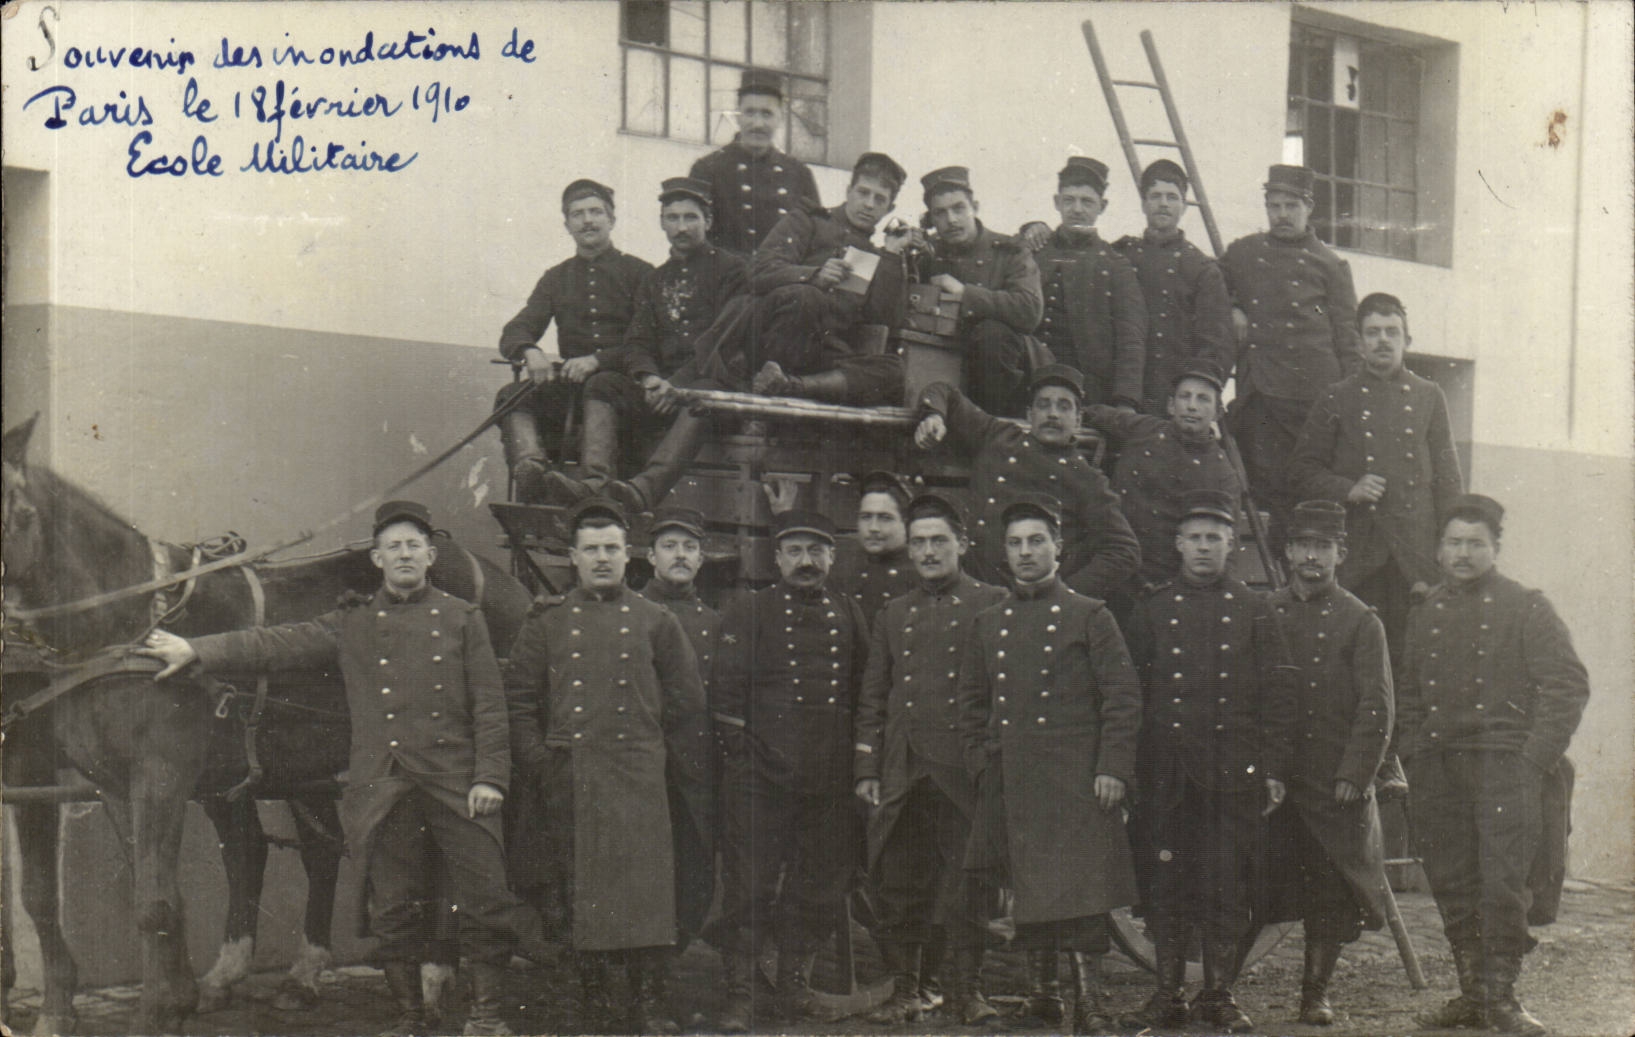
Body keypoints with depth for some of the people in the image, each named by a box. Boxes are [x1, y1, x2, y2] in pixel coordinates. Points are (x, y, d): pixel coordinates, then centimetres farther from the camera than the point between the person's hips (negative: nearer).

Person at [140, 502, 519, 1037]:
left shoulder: (463, 618, 7)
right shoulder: (351, 625, 10)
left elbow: (489, 705, 3)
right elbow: (274, 643, 5)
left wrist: (490, 777, -6)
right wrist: (195, 650, -2)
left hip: (457, 784, -1)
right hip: (386, 790, 1)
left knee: (485, 901, -3)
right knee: (395, 910, 5)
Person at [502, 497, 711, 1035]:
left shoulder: (655, 622, 10)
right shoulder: (546, 622, 10)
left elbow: (688, 704, 12)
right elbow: (520, 698, 10)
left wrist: (687, 772, 5)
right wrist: (539, 763, -1)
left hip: (638, 778, -1)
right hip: (570, 782, 1)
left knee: (645, 887, -8)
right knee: (579, 893, 1)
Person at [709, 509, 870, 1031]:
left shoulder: (849, 616, 13)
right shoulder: (748, 613, 3)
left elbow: (866, 692, 19)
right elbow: (728, 693, 0)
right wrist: (741, 753, -6)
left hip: (830, 780, 4)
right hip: (762, 774, -4)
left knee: (818, 887, 9)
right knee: (751, 886, -3)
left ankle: (795, 983, 22)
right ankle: (739, 997, 1)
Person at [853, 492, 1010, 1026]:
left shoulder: (992, 604, 5)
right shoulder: (894, 615, 16)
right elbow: (872, 697, 16)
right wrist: (866, 769, 8)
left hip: (964, 767, -3)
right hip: (901, 771, 3)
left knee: (967, 879, -2)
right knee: (899, 882, 3)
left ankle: (968, 989, 7)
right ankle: (904, 990, 11)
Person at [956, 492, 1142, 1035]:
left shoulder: (1090, 616, 2)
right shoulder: (987, 625, 14)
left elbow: (1123, 696, -2)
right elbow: (972, 704, 18)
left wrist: (1113, 768, -9)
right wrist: (983, 766, 7)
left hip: (1075, 782, -4)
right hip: (1010, 786, 4)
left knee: (1081, 891, -8)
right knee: (1026, 892, 7)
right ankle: (1041, 991, 17)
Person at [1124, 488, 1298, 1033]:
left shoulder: (1254, 611, 7)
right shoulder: (1151, 610, 8)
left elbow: (1279, 696, 6)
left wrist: (1275, 769, 0)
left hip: (1234, 775, 0)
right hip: (1165, 776, 0)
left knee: (1229, 887, 1)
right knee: (1165, 883, 2)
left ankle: (1220, 993, 11)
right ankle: (1168, 991, 11)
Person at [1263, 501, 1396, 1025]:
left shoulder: (1361, 622, 2)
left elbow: (1377, 708, -3)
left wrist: (1353, 777, -11)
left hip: (1336, 783, -1)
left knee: (1330, 889, 3)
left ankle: (1315, 993, 14)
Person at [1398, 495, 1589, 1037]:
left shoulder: (1527, 609, 1)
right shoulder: (1425, 614, 15)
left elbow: (1568, 686, -3)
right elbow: (1408, 695, 21)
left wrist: (1536, 760, -10)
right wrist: (1412, 759, 9)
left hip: (1503, 764, -4)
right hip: (1438, 767, 4)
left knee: (1503, 883, -10)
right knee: (1452, 885, 5)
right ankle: (1472, 991, 14)